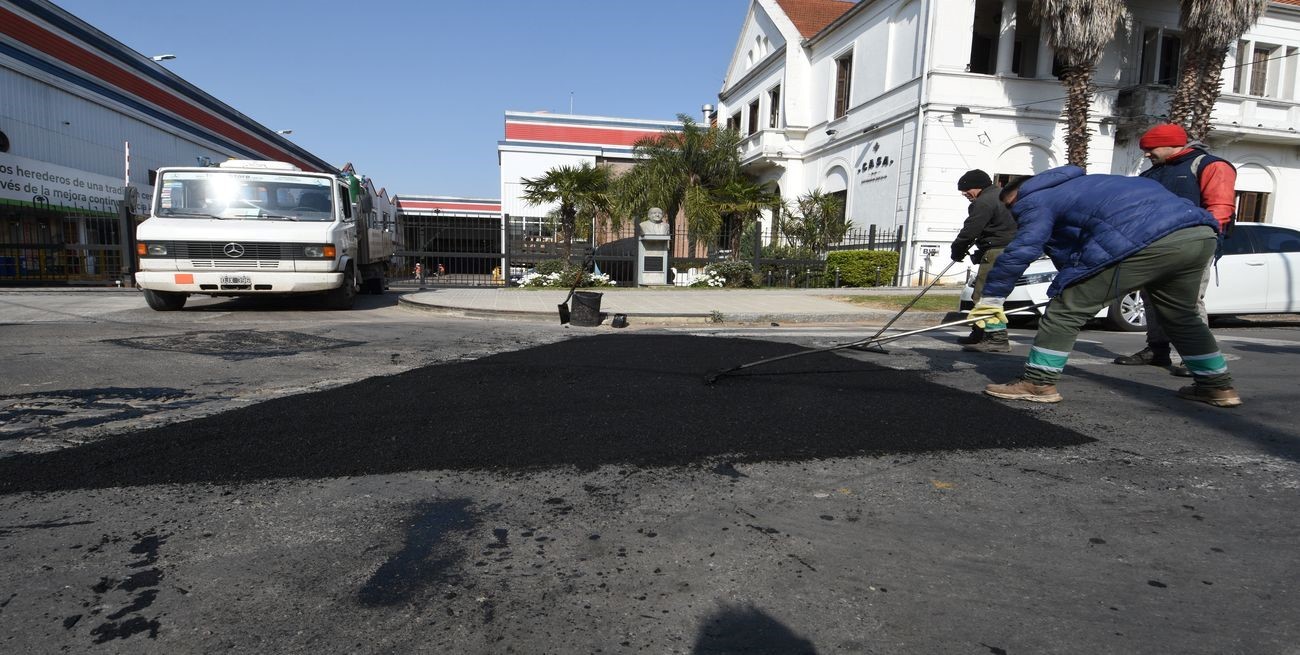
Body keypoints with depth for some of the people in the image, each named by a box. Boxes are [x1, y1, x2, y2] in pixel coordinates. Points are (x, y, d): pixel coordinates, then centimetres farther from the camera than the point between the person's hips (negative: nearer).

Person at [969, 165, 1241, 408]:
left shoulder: (1036, 201, 9)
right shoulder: (1079, 185, 36)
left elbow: (1021, 250, -1)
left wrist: (991, 297, 5)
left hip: (1147, 242, -9)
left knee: (1067, 308, 0)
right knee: (1181, 316, 29)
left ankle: (1038, 383, 1)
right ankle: (1218, 386, 38)